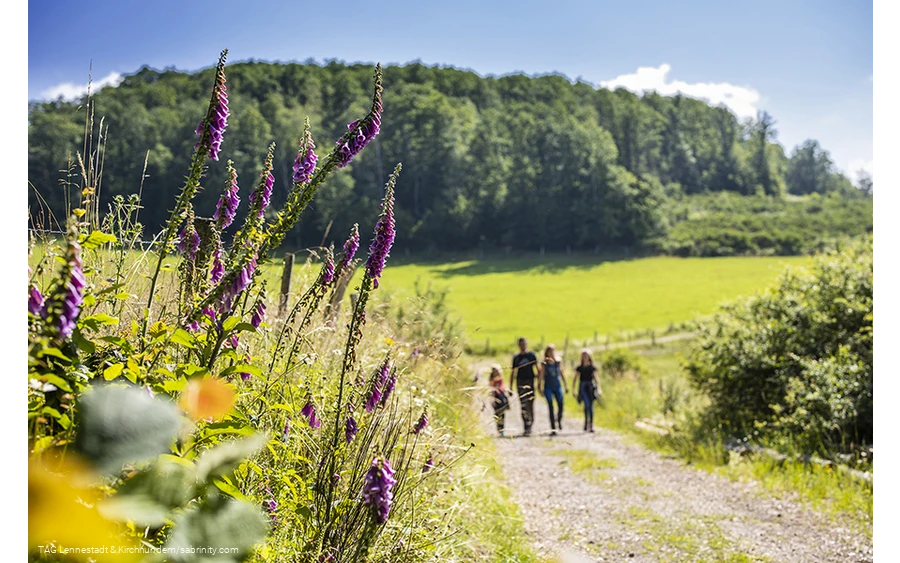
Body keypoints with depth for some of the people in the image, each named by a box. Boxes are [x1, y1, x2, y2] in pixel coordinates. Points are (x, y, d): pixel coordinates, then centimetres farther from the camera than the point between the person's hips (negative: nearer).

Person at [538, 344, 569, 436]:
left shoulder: (558, 362, 5)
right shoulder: (544, 364, -3)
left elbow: (561, 374, 12)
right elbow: (541, 376, -2)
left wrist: (566, 385, 14)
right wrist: (540, 387, -7)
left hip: (557, 386, 3)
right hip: (548, 388, -2)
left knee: (560, 406, -2)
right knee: (551, 407, -3)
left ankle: (559, 420, 30)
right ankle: (553, 429, 0)